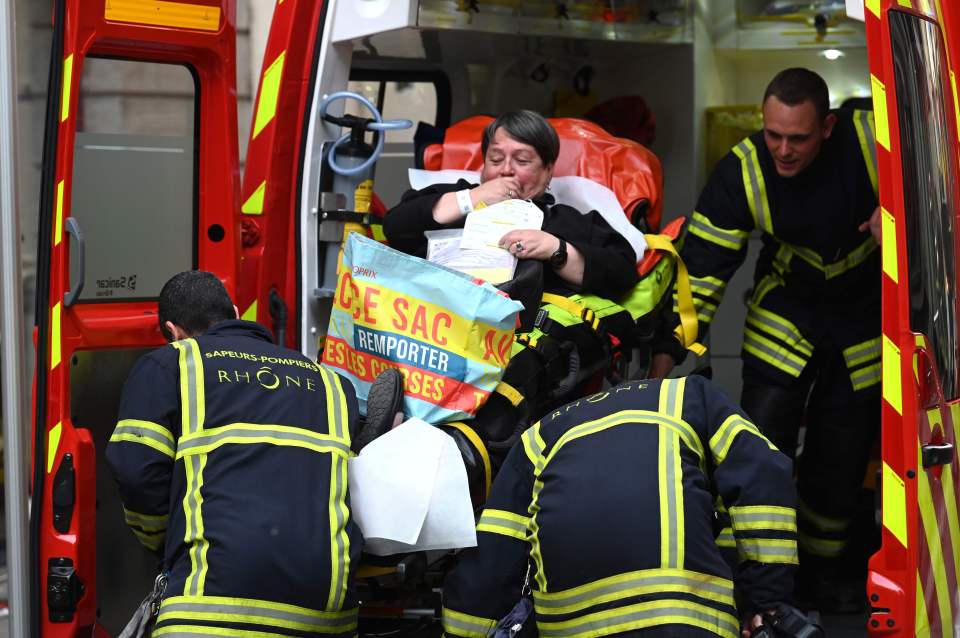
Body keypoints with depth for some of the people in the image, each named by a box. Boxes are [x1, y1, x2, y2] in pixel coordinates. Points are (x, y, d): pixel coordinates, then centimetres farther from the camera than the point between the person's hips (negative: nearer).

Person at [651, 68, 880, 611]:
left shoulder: (874, 139, -23)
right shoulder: (742, 173, -20)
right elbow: (701, 268, -18)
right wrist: (667, 356, -22)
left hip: (868, 314, 0)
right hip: (788, 312, 0)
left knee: (841, 451, 9)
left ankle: (824, 566, 31)